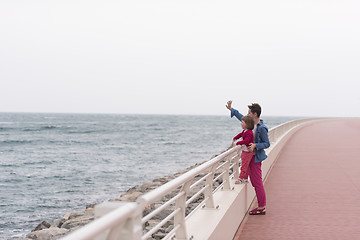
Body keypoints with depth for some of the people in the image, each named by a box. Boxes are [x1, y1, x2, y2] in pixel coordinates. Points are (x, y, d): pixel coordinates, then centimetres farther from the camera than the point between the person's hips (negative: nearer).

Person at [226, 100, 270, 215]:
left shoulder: (261, 128, -17)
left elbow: (267, 144, -14)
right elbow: (241, 117, 25)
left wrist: (255, 145, -26)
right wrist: (231, 109, 29)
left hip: (256, 157, -9)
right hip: (250, 157, 9)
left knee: (257, 183, -5)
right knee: (254, 182, 12)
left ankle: (262, 208, 1)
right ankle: (261, 206, 18)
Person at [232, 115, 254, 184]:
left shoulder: (249, 133, -23)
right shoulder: (244, 131, 8)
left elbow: (246, 141, -33)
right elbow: (240, 135, 23)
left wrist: (237, 143, -27)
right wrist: (234, 139, 8)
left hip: (247, 152, -10)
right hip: (244, 151, 10)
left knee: (244, 165, -4)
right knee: (245, 165, 16)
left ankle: (241, 178, 2)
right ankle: (245, 179, 24)